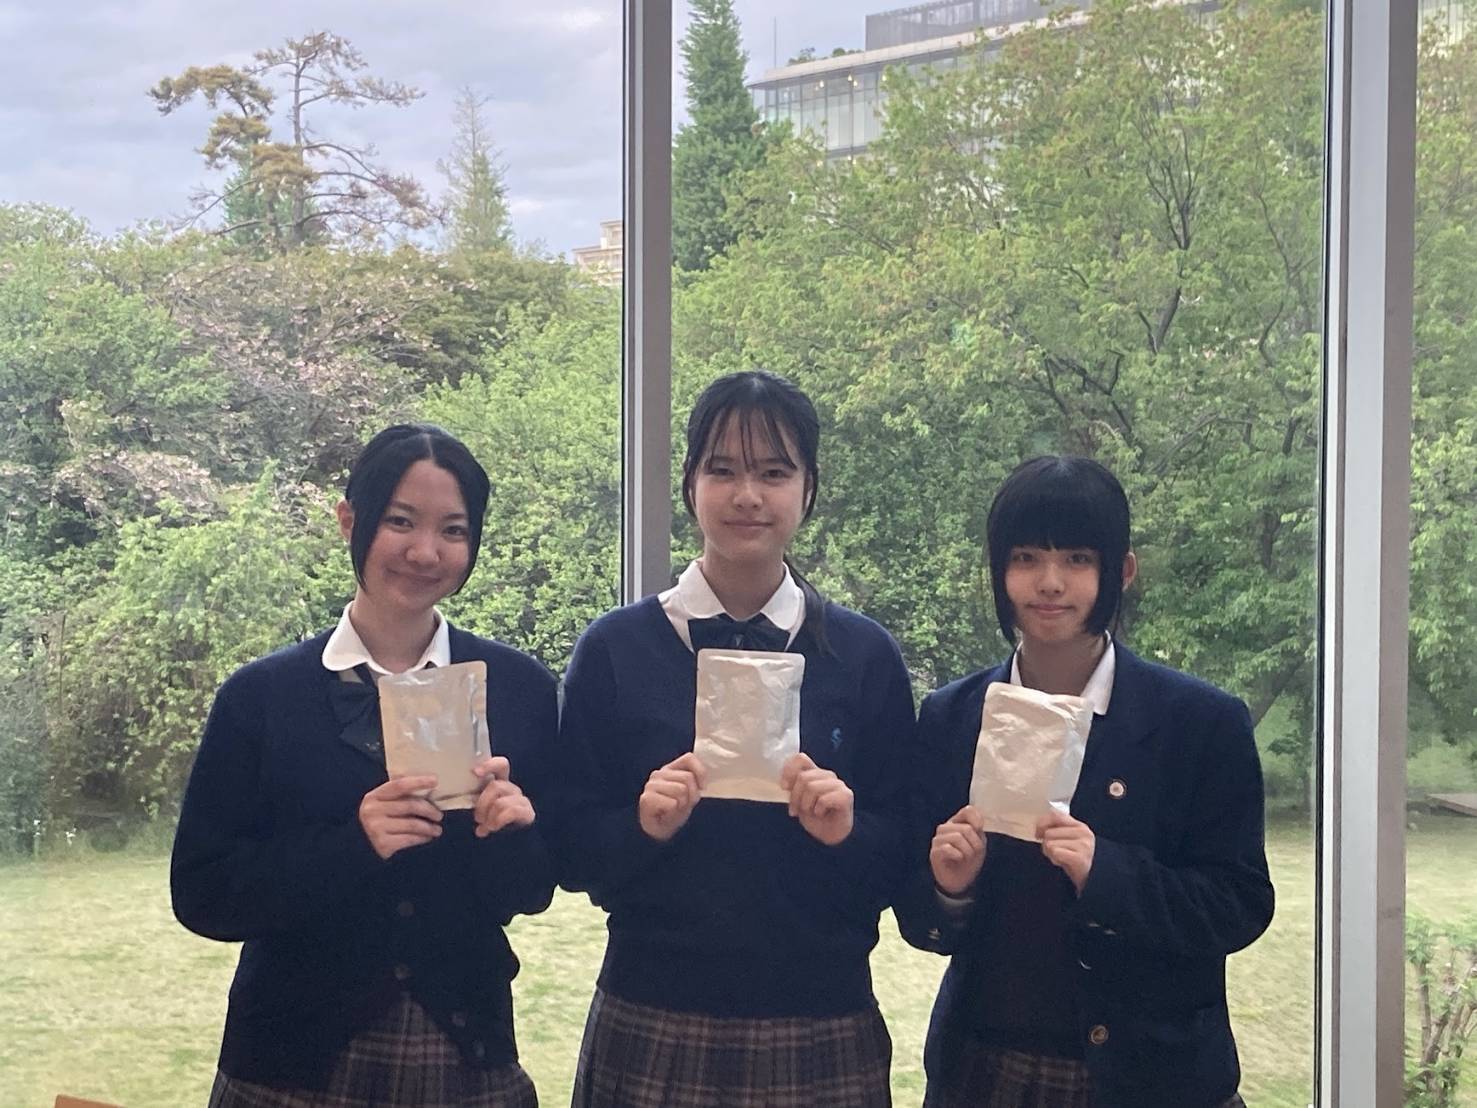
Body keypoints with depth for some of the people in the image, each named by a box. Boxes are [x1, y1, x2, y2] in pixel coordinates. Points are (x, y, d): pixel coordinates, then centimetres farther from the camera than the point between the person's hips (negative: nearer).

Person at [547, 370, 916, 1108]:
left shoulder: (864, 657, 2)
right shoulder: (615, 650, 0)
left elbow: (902, 859, 4)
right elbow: (569, 851, 1)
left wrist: (846, 830, -15)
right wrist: (645, 825, -17)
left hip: (820, 1033, 1)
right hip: (652, 1029, 0)